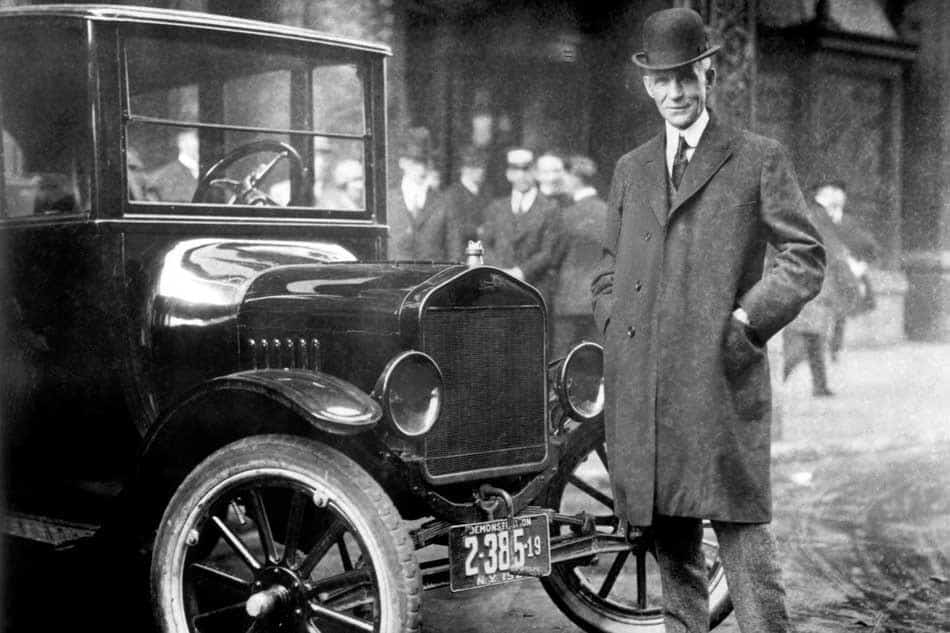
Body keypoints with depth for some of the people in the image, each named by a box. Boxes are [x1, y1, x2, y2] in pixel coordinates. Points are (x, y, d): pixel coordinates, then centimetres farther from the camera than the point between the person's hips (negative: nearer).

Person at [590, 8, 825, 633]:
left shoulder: (760, 158, 6)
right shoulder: (631, 169, 20)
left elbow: (805, 256, 1)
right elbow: (608, 271, 25)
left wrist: (748, 318, -11)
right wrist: (617, 328, 8)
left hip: (721, 377, -4)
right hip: (641, 387, 5)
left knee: (741, 527, -9)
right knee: (670, 542, 10)